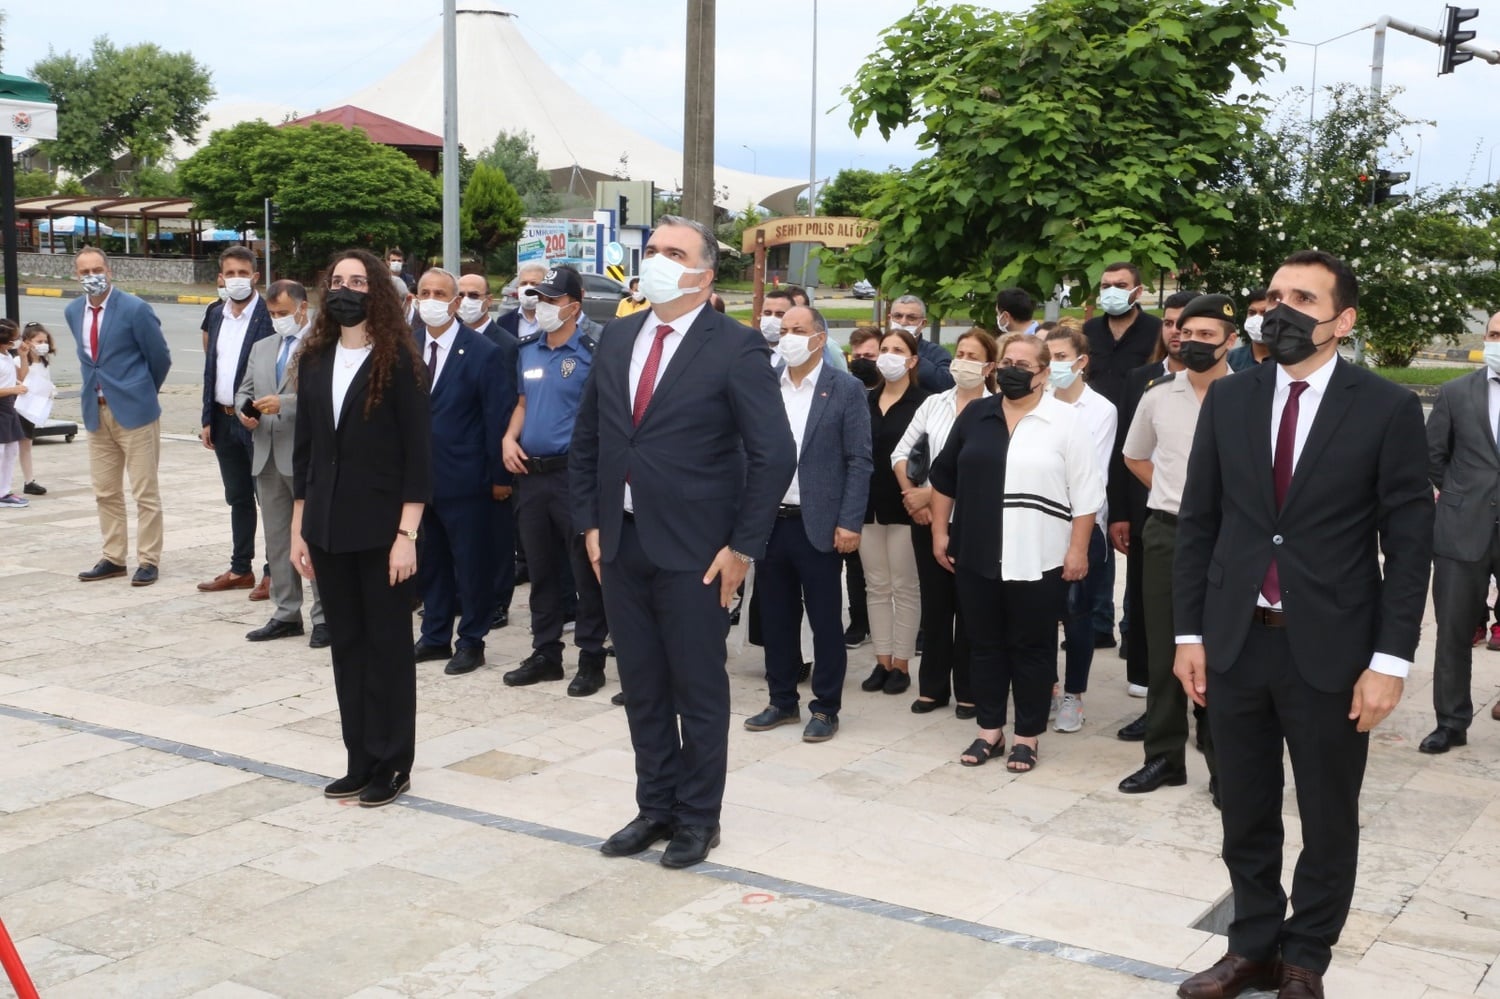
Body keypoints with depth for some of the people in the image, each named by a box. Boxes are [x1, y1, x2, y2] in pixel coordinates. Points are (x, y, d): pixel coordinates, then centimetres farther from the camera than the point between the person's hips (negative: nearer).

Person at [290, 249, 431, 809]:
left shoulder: (397, 360, -7)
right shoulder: (314, 360, 8)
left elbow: (417, 451, -10)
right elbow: (304, 448, 12)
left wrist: (406, 534, -15)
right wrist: (299, 529, 9)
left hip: (382, 530, -5)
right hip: (328, 530, 5)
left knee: (388, 646, 4)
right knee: (346, 645, 11)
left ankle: (391, 767, 14)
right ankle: (359, 762, 21)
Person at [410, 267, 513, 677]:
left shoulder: (484, 353, -8)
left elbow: (499, 416, -9)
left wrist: (500, 475, -10)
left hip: (464, 478, -5)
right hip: (418, 474, 5)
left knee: (471, 563, 4)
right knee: (430, 562, 15)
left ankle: (471, 641, 16)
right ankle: (435, 636, 27)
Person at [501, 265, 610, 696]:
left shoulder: (591, 353, -9)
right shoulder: (528, 351, 11)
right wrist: (509, 438, 5)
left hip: (574, 474, -6)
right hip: (530, 473, 7)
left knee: (585, 569, 0)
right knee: (540, 568, 14)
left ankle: (591, 659, 9)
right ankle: (545, 653, 25)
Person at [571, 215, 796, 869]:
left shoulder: (735, 348, -10)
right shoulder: (617, 338, 9)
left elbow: (774, 454, -12)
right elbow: (586, 440, 15)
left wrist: (743, 547, -13)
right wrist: (590, 524, 8)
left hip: (693, 552, -5)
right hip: (621, 545, 6)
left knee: (698, 690, 7)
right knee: (642, 689, 14)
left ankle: (698, 818, 21)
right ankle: (655, 807, 29)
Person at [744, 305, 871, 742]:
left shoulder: (846, 389, -3)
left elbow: (859, 461, -5)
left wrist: (849, 522, -11)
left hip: (818, 525, -4)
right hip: (768, 521, 4)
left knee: (825, 621, 4)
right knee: (775, 618, 12)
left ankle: (826, 708, 15)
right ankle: (782, 701, 24)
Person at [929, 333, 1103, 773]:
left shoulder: (1066, 420, -4)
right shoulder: (976, 415, 7)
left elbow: (1085, 492, -6)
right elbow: (945, 477, 12)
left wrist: (1077, 550, -9)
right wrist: (940, 532, 9)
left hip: (1038, 559, -4)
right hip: (977, 555, 4)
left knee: (1032, 647, 5)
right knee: (985, 644, 10)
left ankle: (1027, 736, 16)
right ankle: (990, 730, 22)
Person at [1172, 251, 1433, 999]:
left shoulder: (1388, 408, -6)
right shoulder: (1229, 398, 3)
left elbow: (1408, 543, -6)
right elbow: (1198, 522, 6)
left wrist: (1390, 659, -10)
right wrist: (1189, 633, 4)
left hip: (1331, 649, -3)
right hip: (1236, 639, 3)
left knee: (1328, 820, 12)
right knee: (1245, 813, 14)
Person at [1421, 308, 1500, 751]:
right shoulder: (1455, 393, 4)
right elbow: (1432, 457, 9)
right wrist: (1458, 498, 7)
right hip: (1464, 531, 1)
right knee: (1454, 631, 5)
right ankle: (1451, 722, 15)